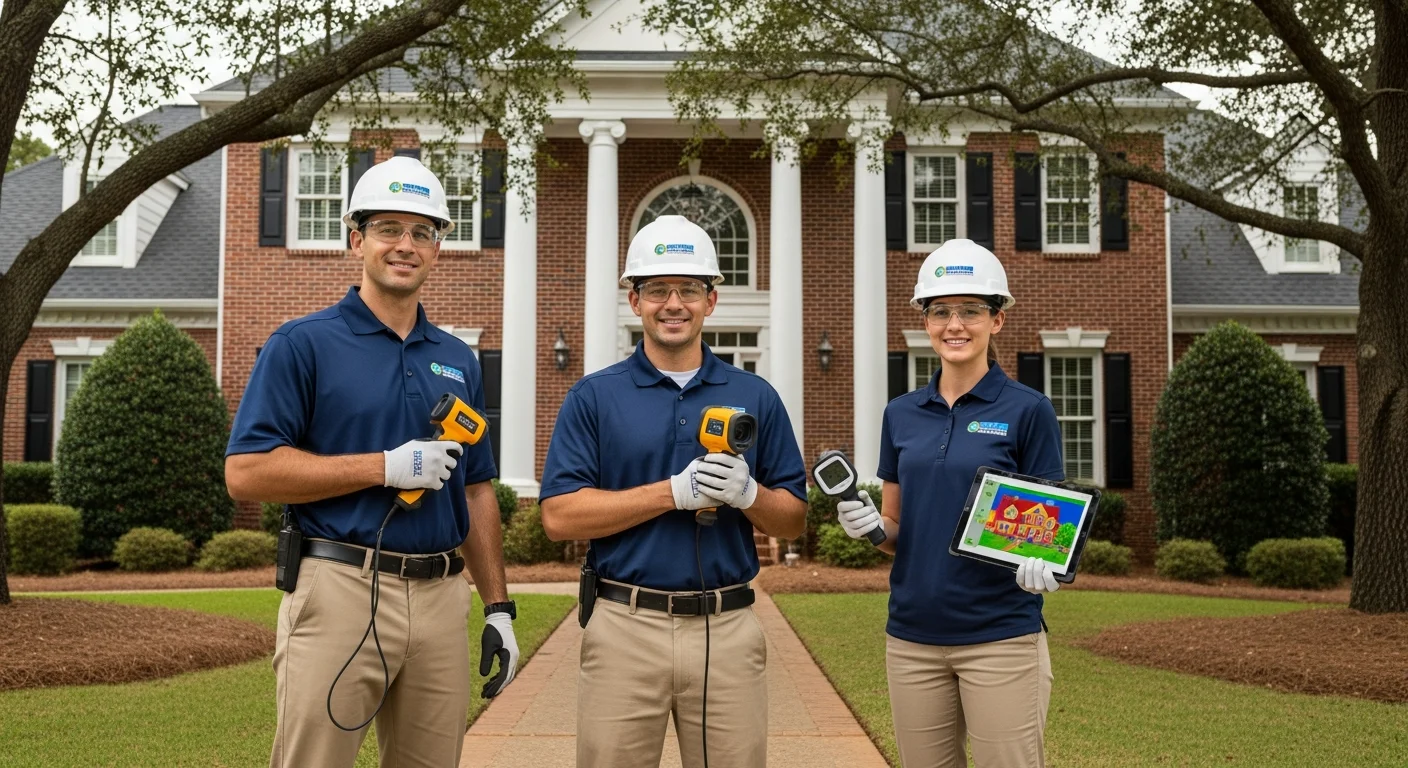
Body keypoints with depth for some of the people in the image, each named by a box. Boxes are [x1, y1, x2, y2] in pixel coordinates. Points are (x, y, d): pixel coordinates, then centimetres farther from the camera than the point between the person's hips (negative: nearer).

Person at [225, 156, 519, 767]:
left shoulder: (458, 360, 15)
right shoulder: (302, 344, -2)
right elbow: (246, 473, -10)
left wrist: (498, 608, 11)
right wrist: (388, 467, -14)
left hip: (441, 597, 5)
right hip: (340, 591, -5)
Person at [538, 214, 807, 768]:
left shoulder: (756, 398, 8)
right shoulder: (593, 397, 3)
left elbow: (794, 521, 10)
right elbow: (559, 515, -6)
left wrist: (748, 494, -12)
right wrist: (675, 491, -14)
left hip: (728, 630, 2)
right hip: (625, 626, -1)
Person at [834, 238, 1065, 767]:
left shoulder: (1027, 411, -4)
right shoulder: (902, 414, 9)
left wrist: (1042, 565, -23)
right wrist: (870, 526, -7)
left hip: (1001, 638, -4)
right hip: (912, 637, 4)